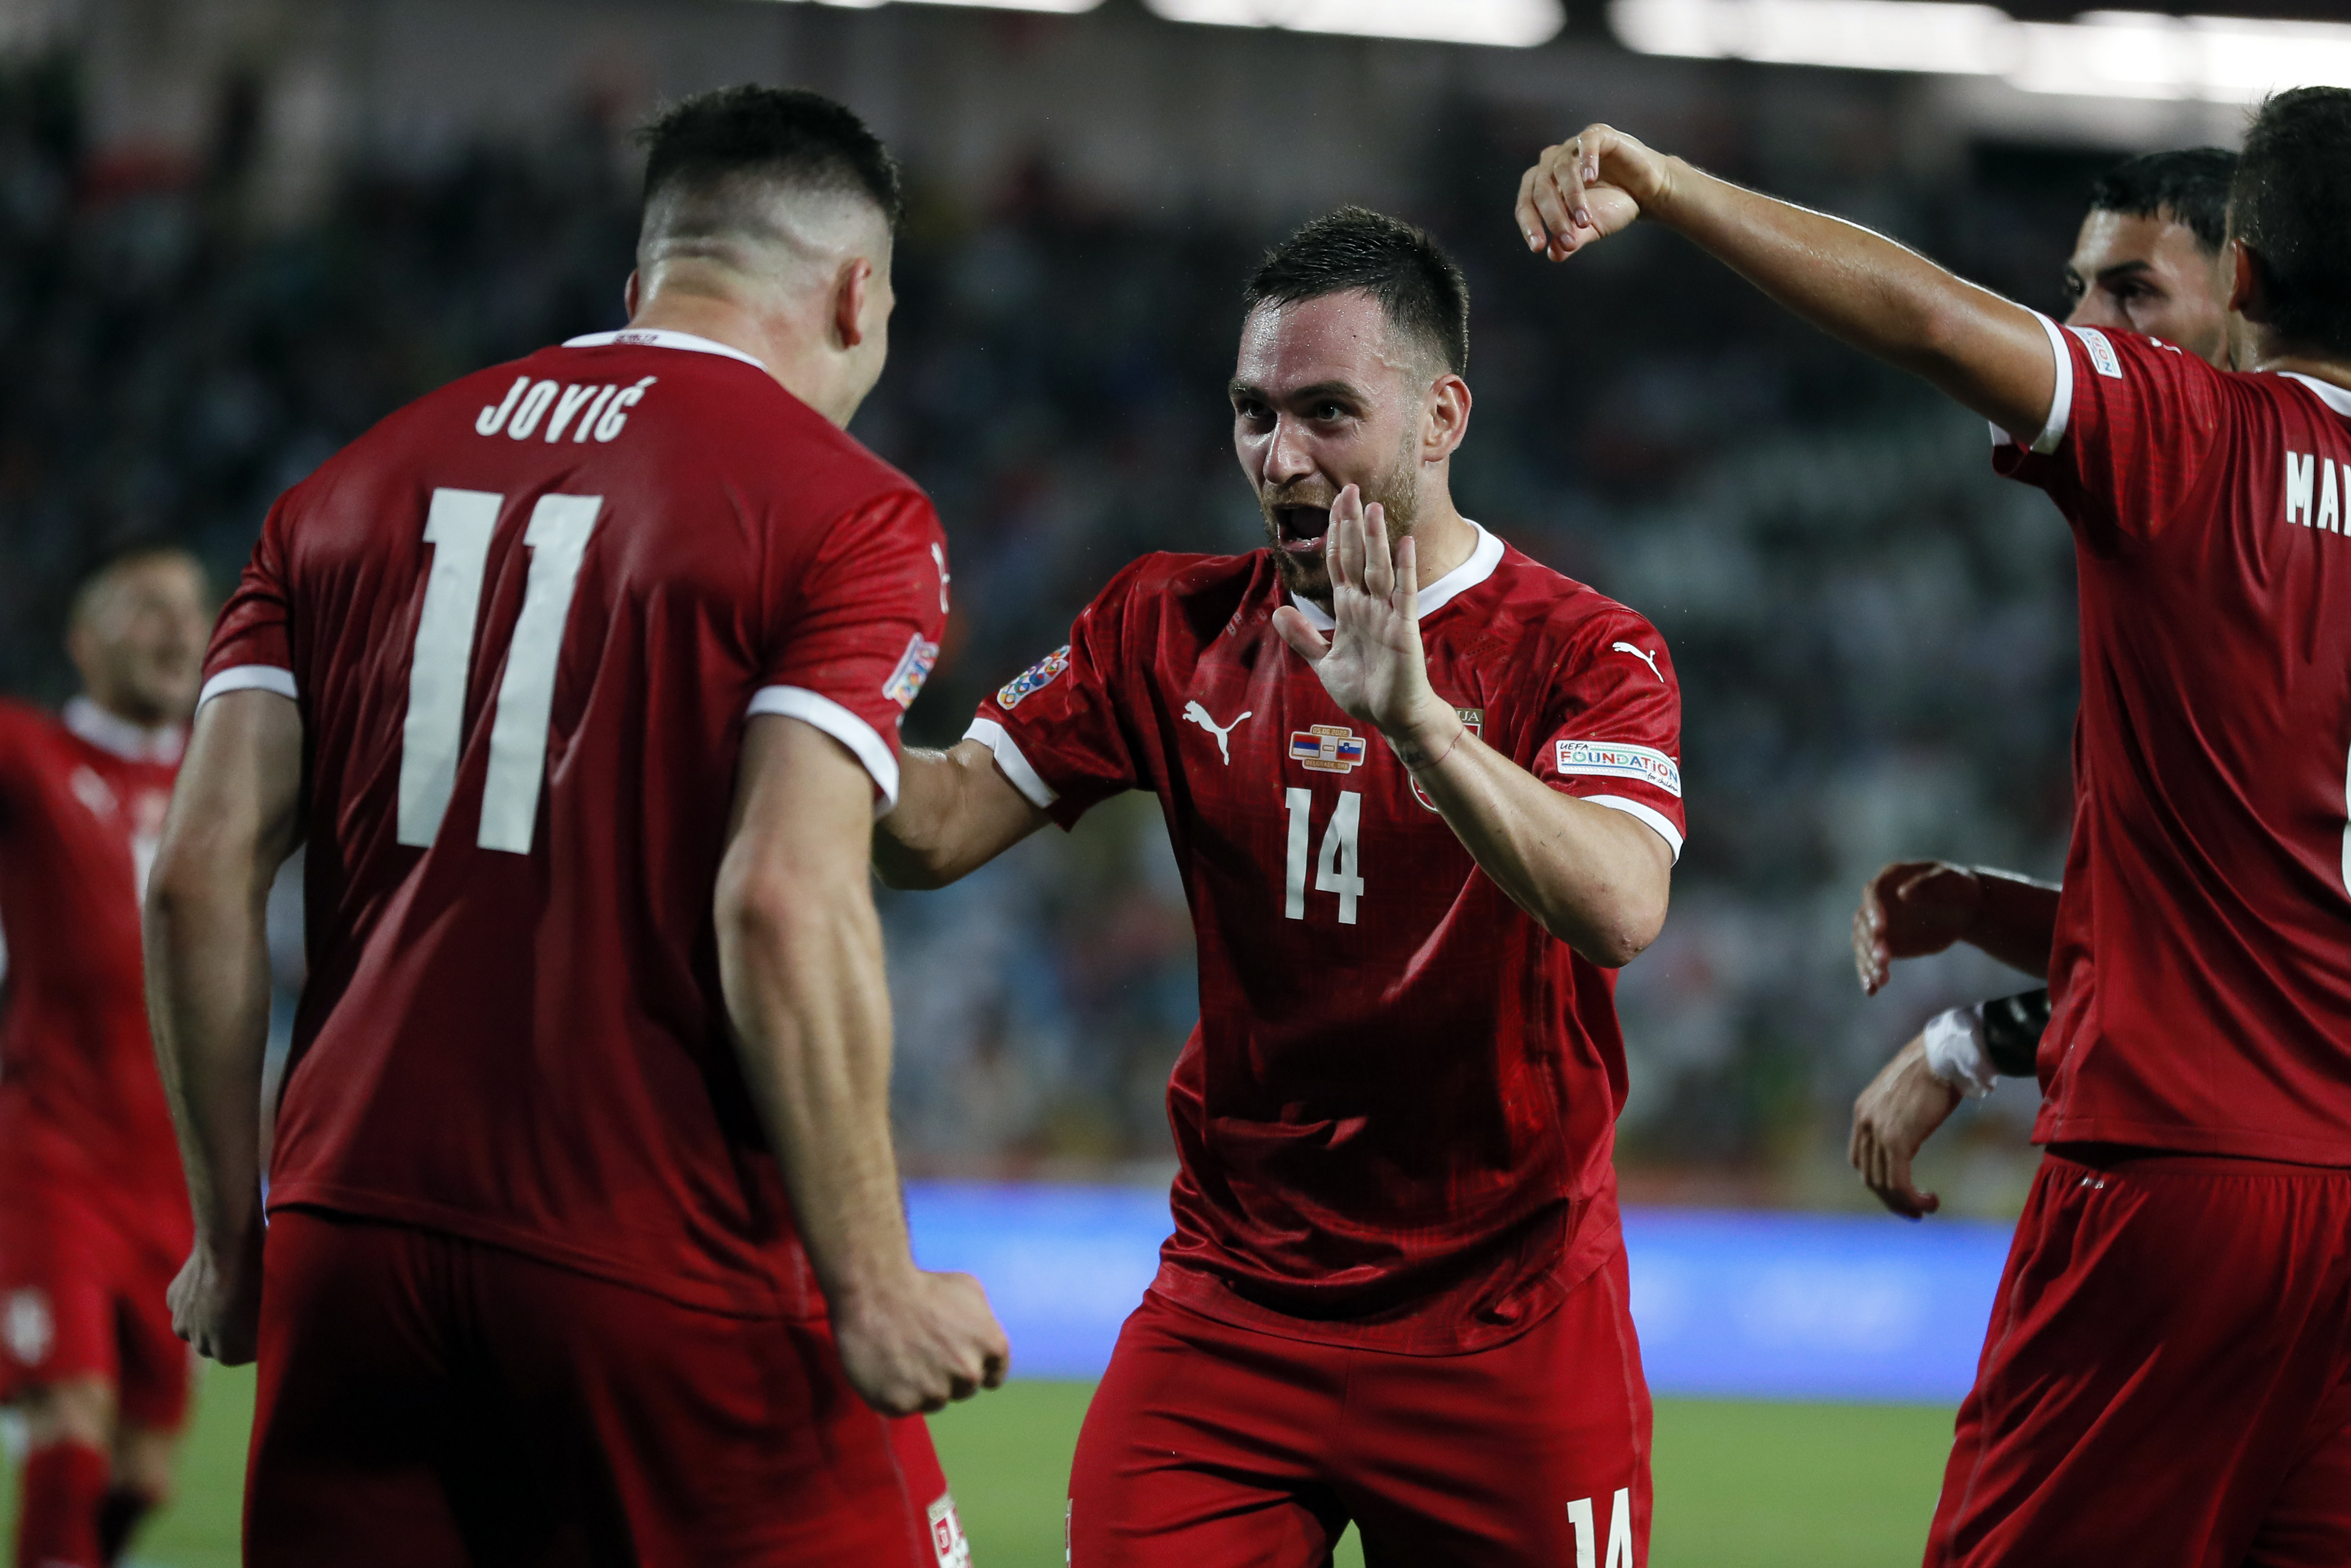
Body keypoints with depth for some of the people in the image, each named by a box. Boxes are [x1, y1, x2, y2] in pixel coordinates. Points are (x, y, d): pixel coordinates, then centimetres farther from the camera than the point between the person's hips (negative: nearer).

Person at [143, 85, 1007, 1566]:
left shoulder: (355, 482, 13)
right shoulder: (848, 517, -3)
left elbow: (204, 873, 7)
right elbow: (785, 904, -16)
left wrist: (234, 1230, 15)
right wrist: (872, 1291, -12)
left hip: (349, 1236, 5)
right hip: (659, 1271, -5)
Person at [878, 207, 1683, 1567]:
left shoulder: (1587, 653, -7)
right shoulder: (1176, 627, 5)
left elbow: (1617, 911, -25)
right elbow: (937, 828, 1)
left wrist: (1414, 718, -37)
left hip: (1504, 1329, -2)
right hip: (1232, 1306, 2)